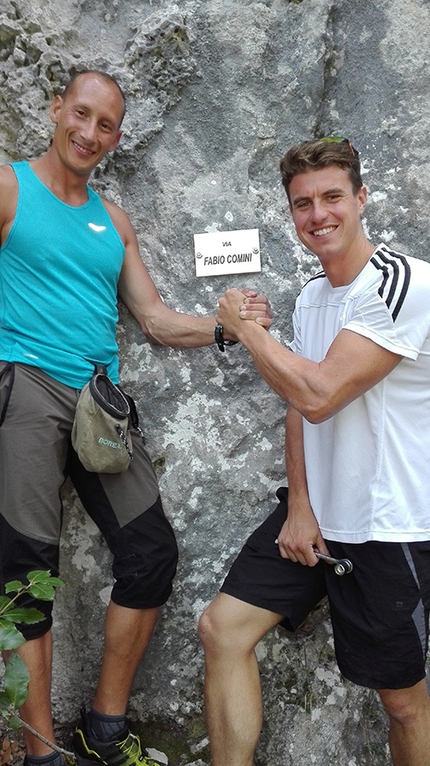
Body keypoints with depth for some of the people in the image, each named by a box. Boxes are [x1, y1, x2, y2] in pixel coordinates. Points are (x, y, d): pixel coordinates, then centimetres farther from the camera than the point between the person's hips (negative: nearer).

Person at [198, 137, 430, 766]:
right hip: (312, 511, 7)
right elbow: (299, 409, 10)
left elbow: (318, 394, -25)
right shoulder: (310, 296, 8)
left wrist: (245, 327, -11)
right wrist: (299, 506, 0)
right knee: (223, 627, 2)